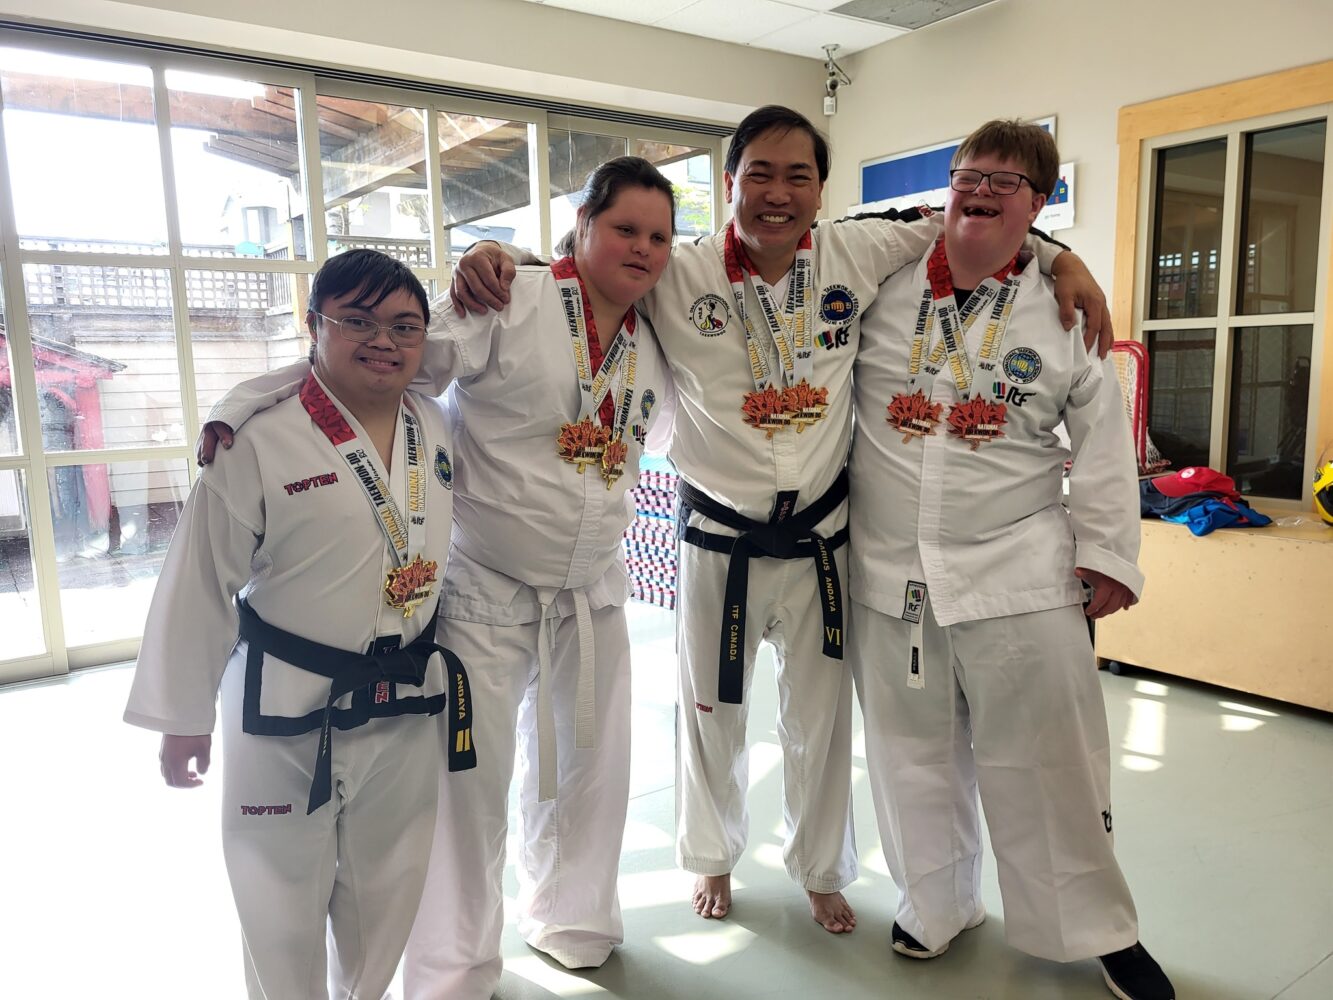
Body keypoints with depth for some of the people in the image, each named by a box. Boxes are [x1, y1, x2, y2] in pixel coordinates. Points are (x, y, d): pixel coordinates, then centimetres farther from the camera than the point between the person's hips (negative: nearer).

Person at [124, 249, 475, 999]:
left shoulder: (436, 427, 0)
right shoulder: (263, 440, -17)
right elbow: (199, 584, -11)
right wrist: (183, 717, -5)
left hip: (408, 705, 5)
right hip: (286, 711, -5)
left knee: (387, 887, 22)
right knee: (283, 895, 14)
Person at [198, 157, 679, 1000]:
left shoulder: (655, 339, 4)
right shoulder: (511, 302, -16)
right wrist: (247, 405, -31)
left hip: (593, 590, 6)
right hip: (482, 587, -6)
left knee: (591, 766, 18)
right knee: (470, 783, 5)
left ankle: (571, 920, 45)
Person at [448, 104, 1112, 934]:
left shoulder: (856, 256, -5)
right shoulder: (677, 276, -10)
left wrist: (1059, 257, -1)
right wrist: (493, 258, -24)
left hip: (820, 538, 2)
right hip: (720, 540, -1)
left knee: (823, 719, 18)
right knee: (712, 715, 18)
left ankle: (822, 872, 45)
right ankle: (714, 858, 47)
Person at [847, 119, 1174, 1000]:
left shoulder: (1062, 310, 0)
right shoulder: (883, 291, 3)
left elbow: (1104, 441, 2)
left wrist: (1108, 552, -1)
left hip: (1020, 572, -1)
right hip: (889, 571, 2)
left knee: (1045, 760, 5)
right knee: (914, 753, 14)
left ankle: (1097, 927, 30)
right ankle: (937, 905, 37)